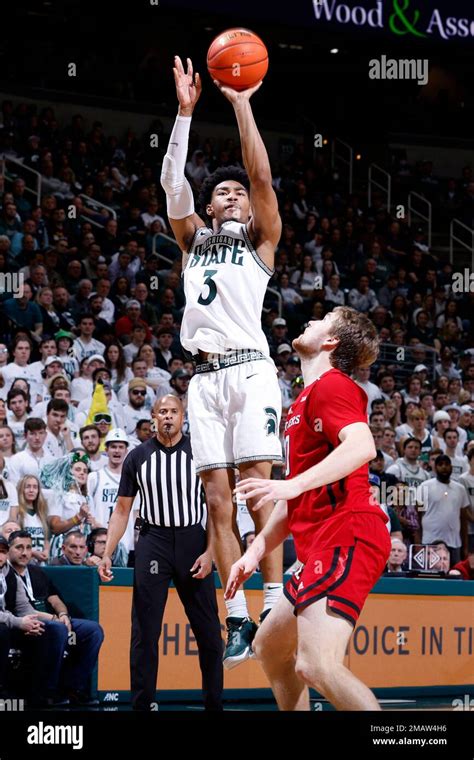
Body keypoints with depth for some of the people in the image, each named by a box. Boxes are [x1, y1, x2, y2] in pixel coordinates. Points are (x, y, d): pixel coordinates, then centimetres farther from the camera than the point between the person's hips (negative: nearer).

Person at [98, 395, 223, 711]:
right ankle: (142, 704, 4)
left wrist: (209, 552, -8)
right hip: (153, 541, 1)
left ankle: (214, 702, 10)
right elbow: (122, 510, 9)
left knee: (208, 630, 1)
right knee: (145, 631, -1)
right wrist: (107, 554, 0)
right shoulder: (138, 457, 5)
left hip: (192, 540, -1)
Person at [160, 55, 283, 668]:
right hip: (204, 377, 4)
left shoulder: (260, 239, 13)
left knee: (257, 484, -13)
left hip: (248, 368, -4)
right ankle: (237, 618, -4)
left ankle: (273, 603, -14)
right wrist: (185, 110, 2)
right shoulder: (193, 238, 23)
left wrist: (240, 104, -2)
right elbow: (172, 181, 9)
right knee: (217, 498, -2)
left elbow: (262, 176, -1)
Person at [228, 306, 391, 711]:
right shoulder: (307, 399, 27)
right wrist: (256, 551, 23)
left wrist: (292, 484, -33)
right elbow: (297, 502, 30)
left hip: (346, 536, -11)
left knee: (316, 664, -25)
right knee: (270, 646, 20)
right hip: (324, 543, 11)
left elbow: (362, 446, -25)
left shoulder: (331, 385, -4)